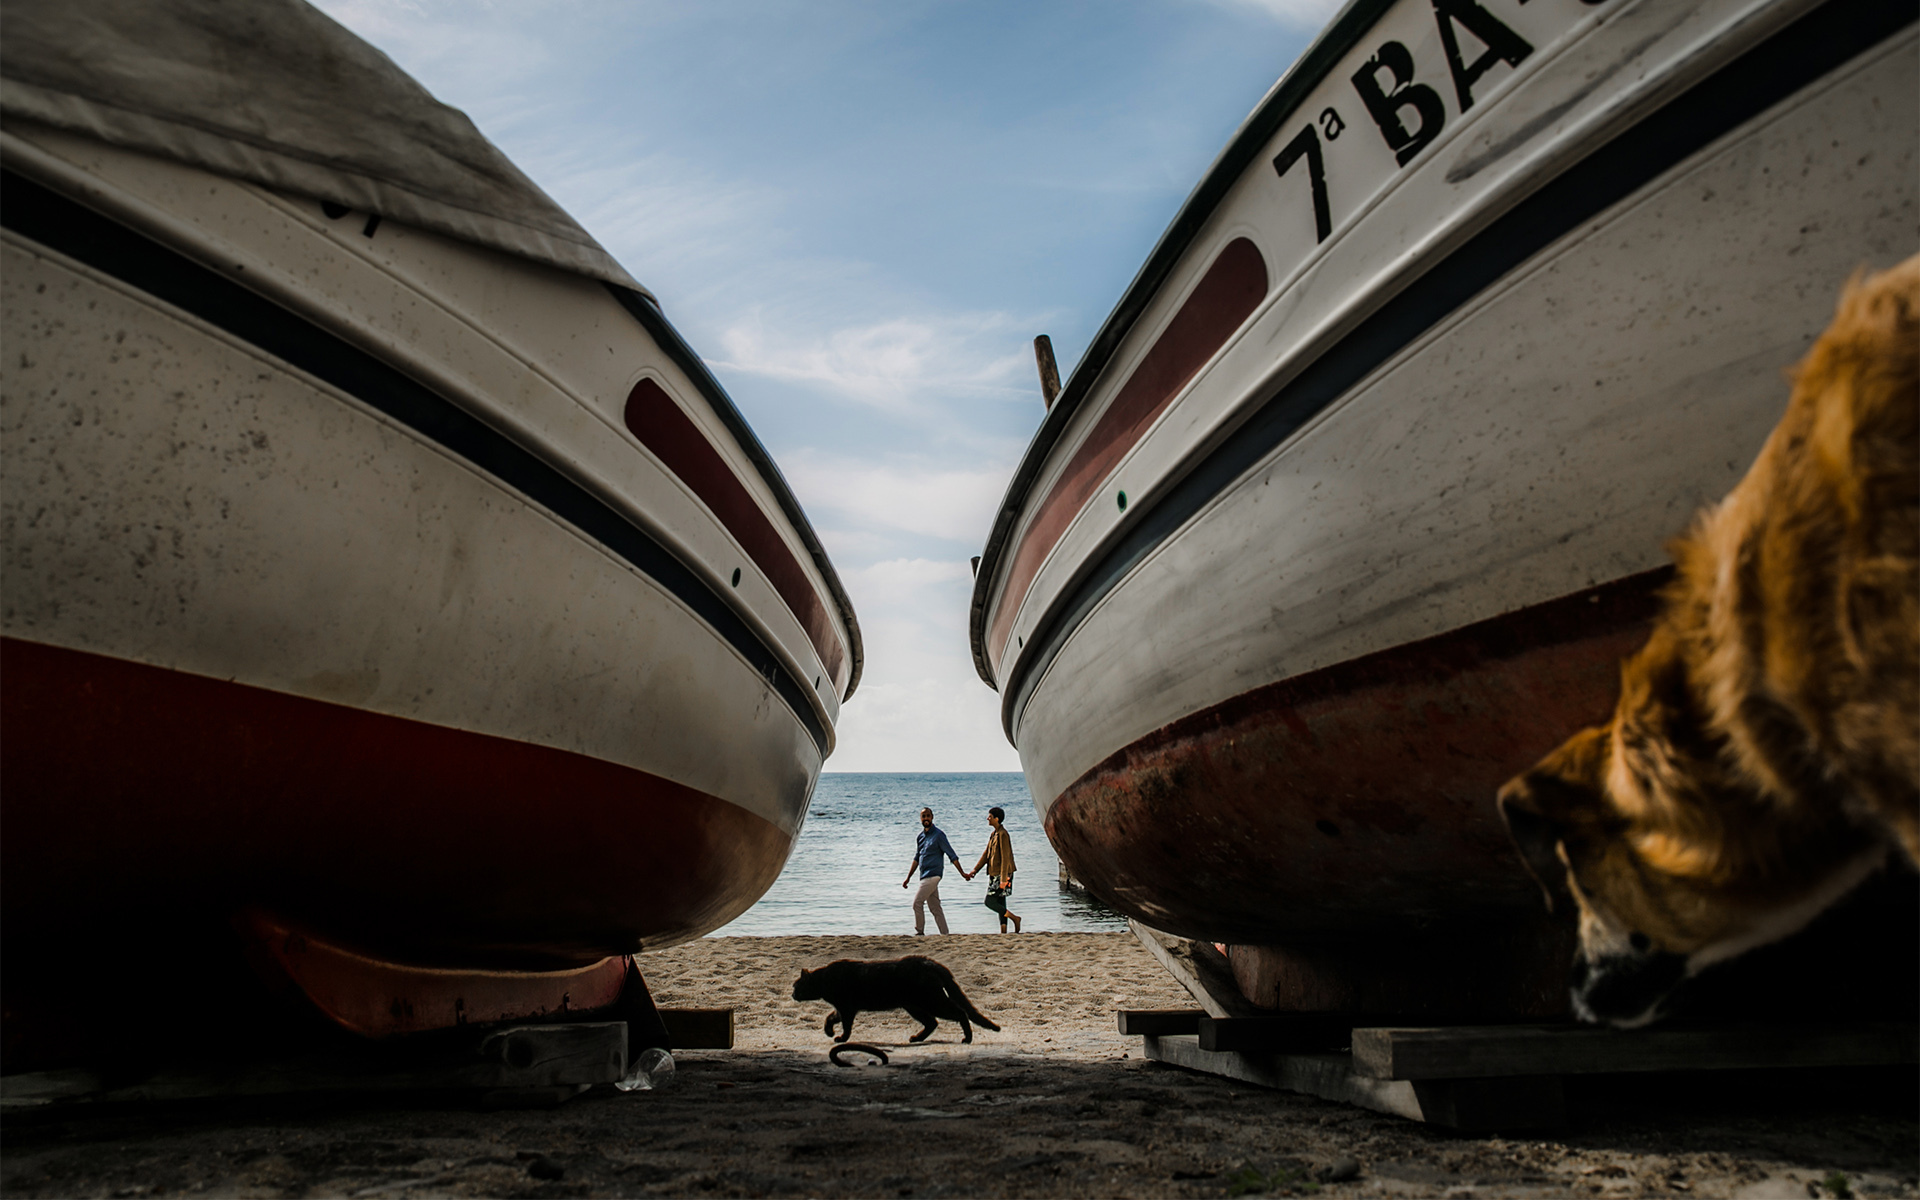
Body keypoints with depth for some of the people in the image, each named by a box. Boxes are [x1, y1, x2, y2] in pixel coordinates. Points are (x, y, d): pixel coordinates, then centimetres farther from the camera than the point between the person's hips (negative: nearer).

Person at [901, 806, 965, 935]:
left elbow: (952, 855, -7)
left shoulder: (938, 835, -8)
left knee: (917, 902, -11)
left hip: (933, 875, -8)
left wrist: (962, 873, -7)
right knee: (935, 908, 7)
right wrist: (908, 878, 23)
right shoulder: (920, 837, 15)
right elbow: (916, 859, 23)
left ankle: (920, 933, -2)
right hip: (925, 876, 8)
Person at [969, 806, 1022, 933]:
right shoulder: (994, 834, 15)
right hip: (995, 875, 10)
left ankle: (1014, 918, -5)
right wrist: (974, 871, 14)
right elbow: (986, 854, 18)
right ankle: (1003, 931, 9)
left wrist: (1003, 879, -22)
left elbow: (1005, 858, -19)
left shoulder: (1003, 835, -15)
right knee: (1000, 904, 8)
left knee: (990, 902, -10)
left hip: (1002, 875, -10)